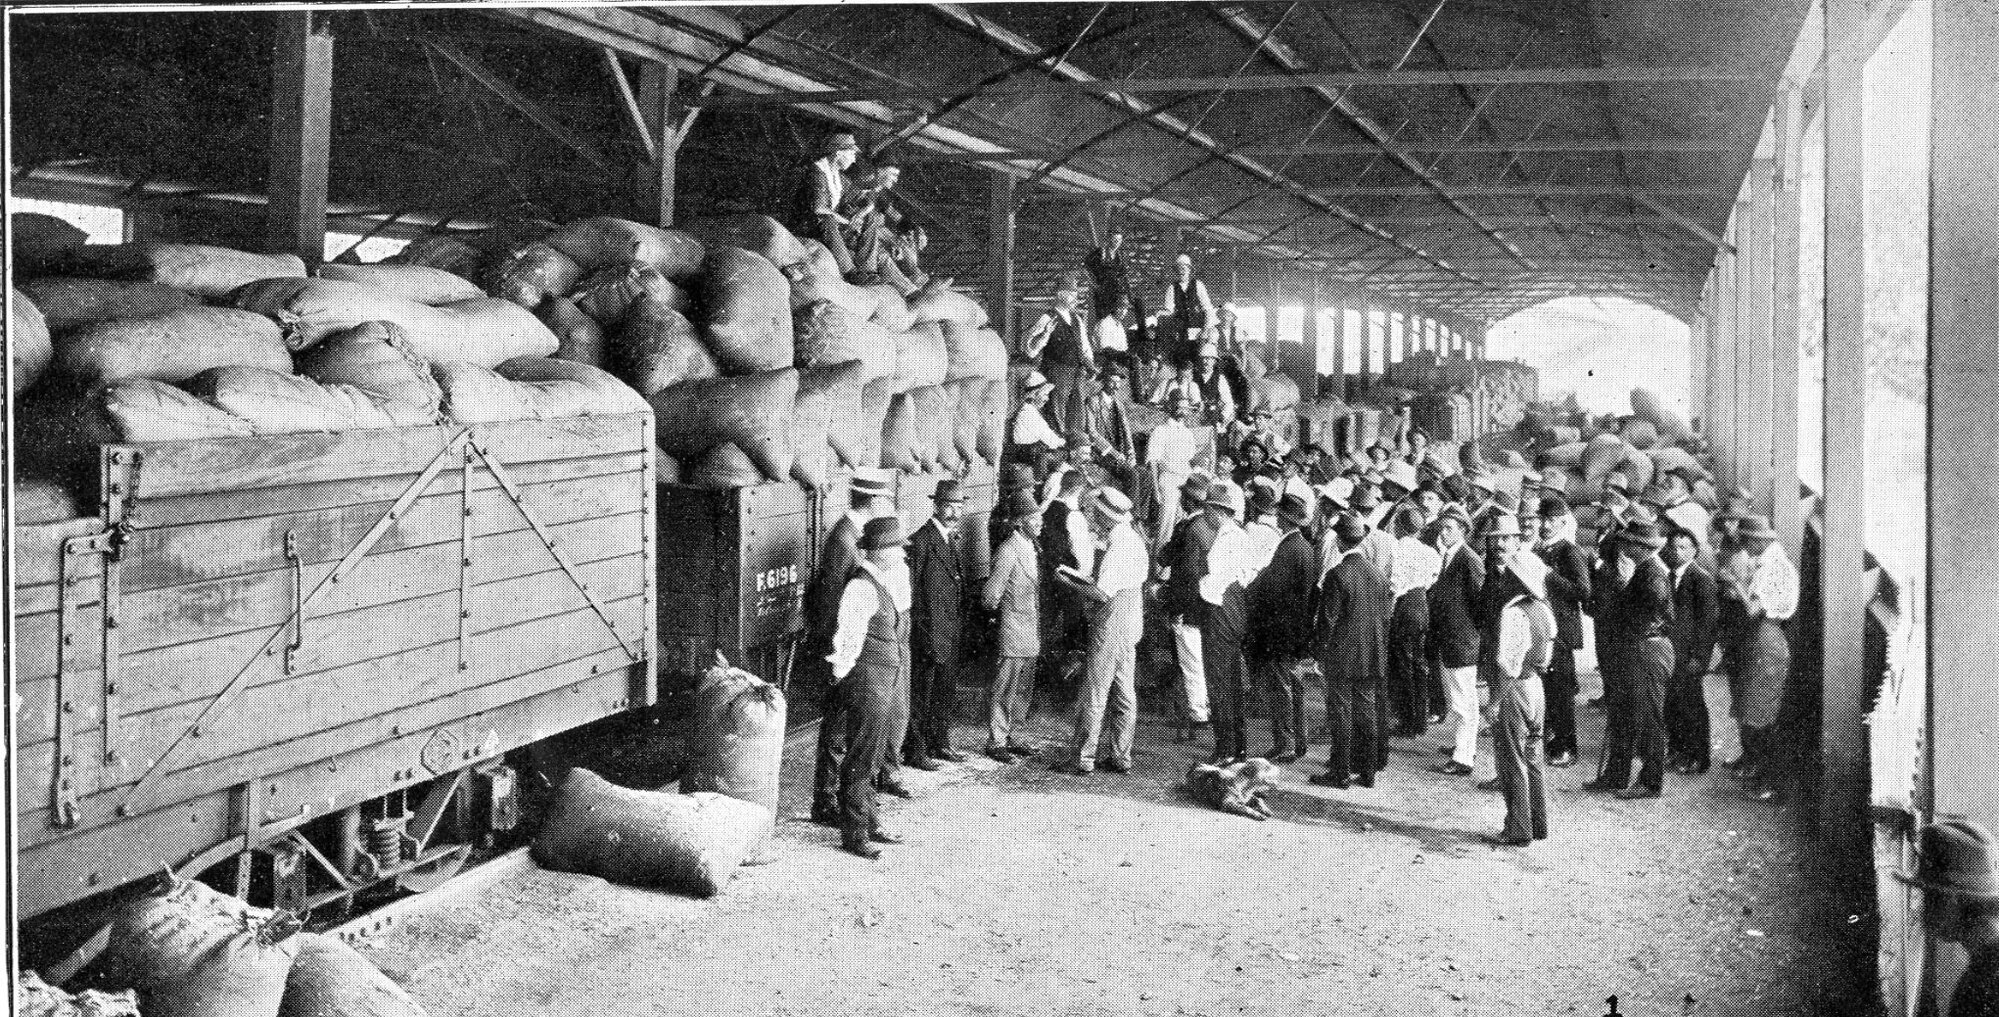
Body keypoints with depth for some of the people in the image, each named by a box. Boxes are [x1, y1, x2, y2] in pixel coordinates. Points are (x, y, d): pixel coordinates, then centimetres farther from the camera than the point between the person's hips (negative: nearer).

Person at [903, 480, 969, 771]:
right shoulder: (921, 541, -15)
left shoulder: (951, 539, 13)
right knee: (920, 693, -1)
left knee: (946, 691, 16)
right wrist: (923, 632, -17)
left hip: (949, 631, 9)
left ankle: (939, 743, 28)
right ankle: (914, 751, 6)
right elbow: (911, 590, -16)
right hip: (928, 631, -9)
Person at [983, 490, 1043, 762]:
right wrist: (993, 603, 2)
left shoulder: (1034, 546, 9)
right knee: (1005, 688, -1)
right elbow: (991, 596, -18)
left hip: (1033, 631, 8)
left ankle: (1012, 736, 24)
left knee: (1024, 689, 14)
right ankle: (995, 742, 7)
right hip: (1014, 628, -8)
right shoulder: (1008, 551, -19)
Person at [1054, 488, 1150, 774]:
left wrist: (1071, 584, -12)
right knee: (1124, 693, 12)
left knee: (1093, 696, -4)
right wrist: (1083, 577, 12)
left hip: (1110, 629, -10)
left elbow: (1103, 594, -23)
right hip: (1129, 626, 10)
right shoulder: (1133, 541, 11)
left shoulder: (1118, 548, -20)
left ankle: (1082, 758, 1)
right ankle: (1121, 757, 18)